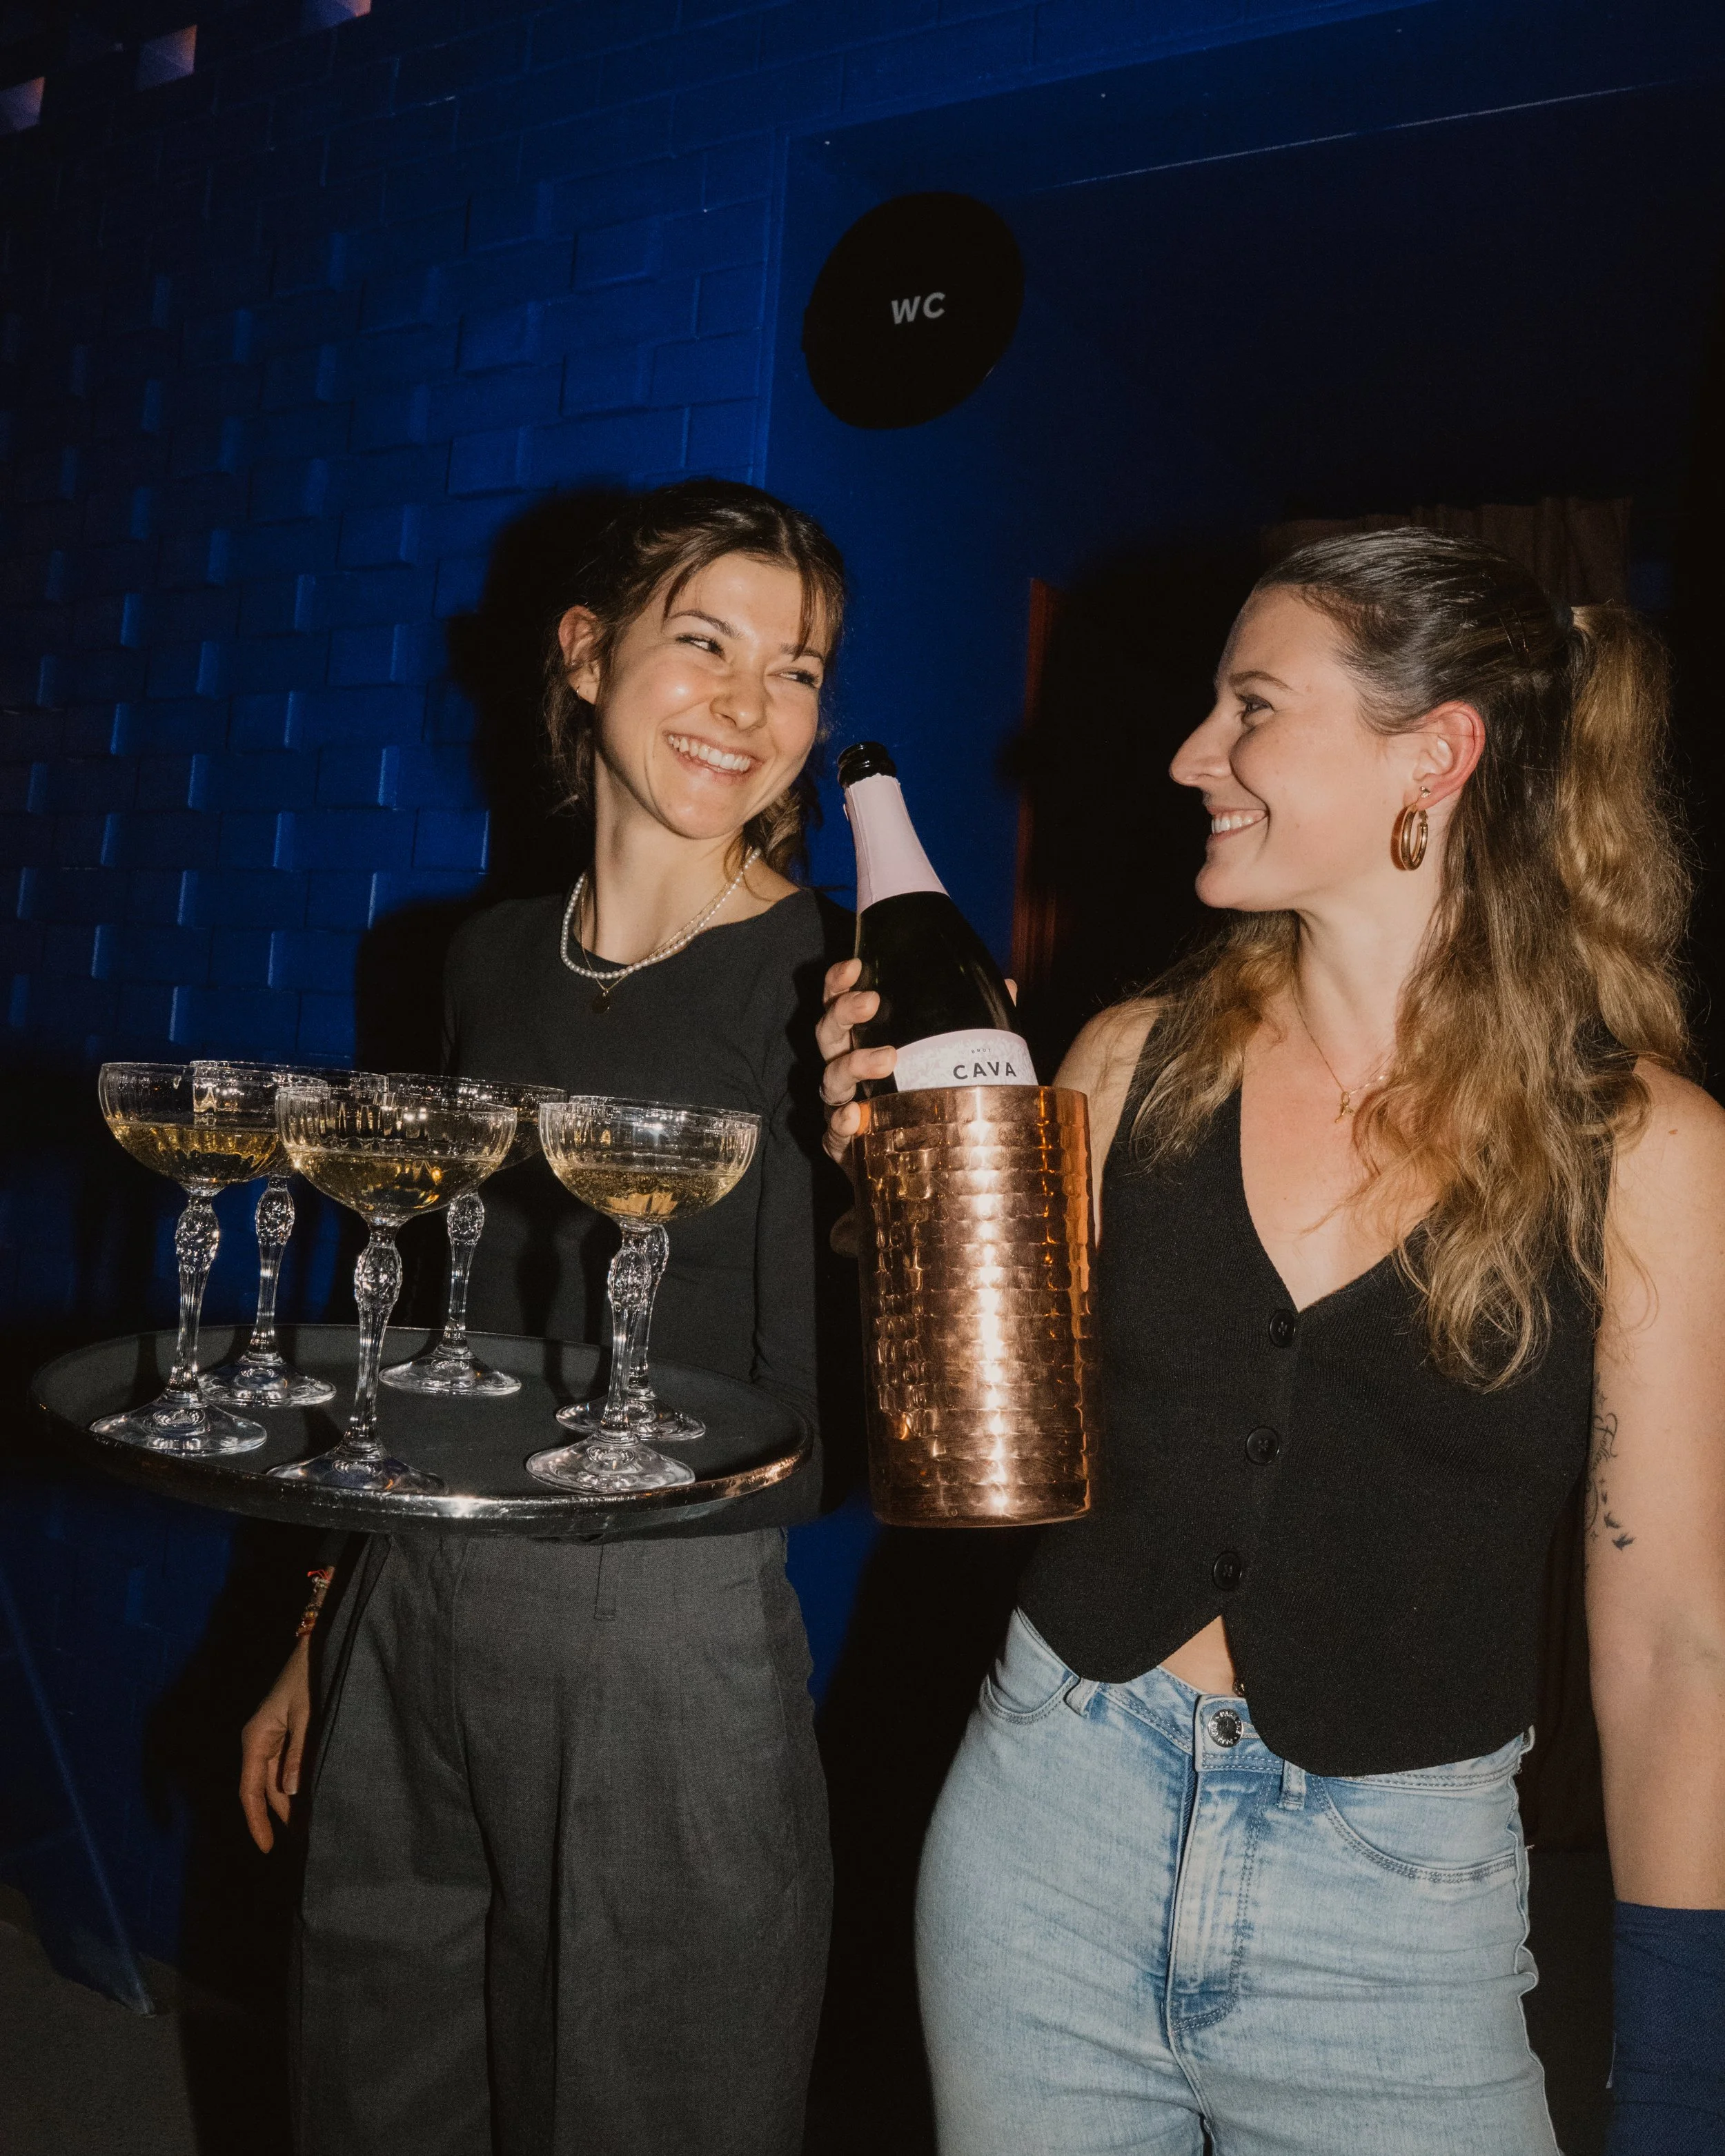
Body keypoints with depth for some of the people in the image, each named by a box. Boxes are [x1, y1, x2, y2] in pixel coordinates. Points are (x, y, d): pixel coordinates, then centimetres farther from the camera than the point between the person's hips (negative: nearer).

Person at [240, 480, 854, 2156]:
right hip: (415, 1616, 5)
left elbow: (827, 1402, -15)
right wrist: (321, 1637, 18)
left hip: (674, 1634, -5)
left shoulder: (838, 988, -11)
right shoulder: (495, 958, 5)